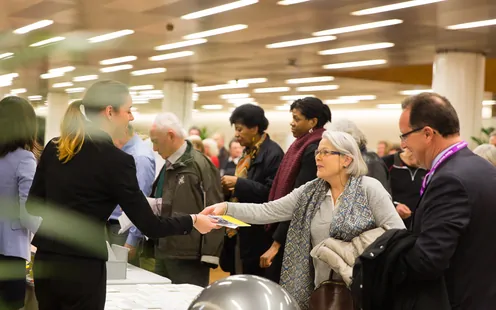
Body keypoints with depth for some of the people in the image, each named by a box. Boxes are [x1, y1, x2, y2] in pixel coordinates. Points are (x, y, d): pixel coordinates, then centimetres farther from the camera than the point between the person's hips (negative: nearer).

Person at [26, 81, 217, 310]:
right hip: (82, 267, -6)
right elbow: (149, 226, -11)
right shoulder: (116, 160, -13)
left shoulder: (53, 148, 5)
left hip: (45, 261, 6)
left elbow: (33, 206, 12)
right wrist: (192, 221, 4)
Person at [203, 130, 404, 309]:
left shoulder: (369, 189, -8)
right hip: (321, 288, 5)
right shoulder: (310, 192, 6)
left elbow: (397, 234, -13)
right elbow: (268, 211, -1)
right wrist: (227, 208, -13)